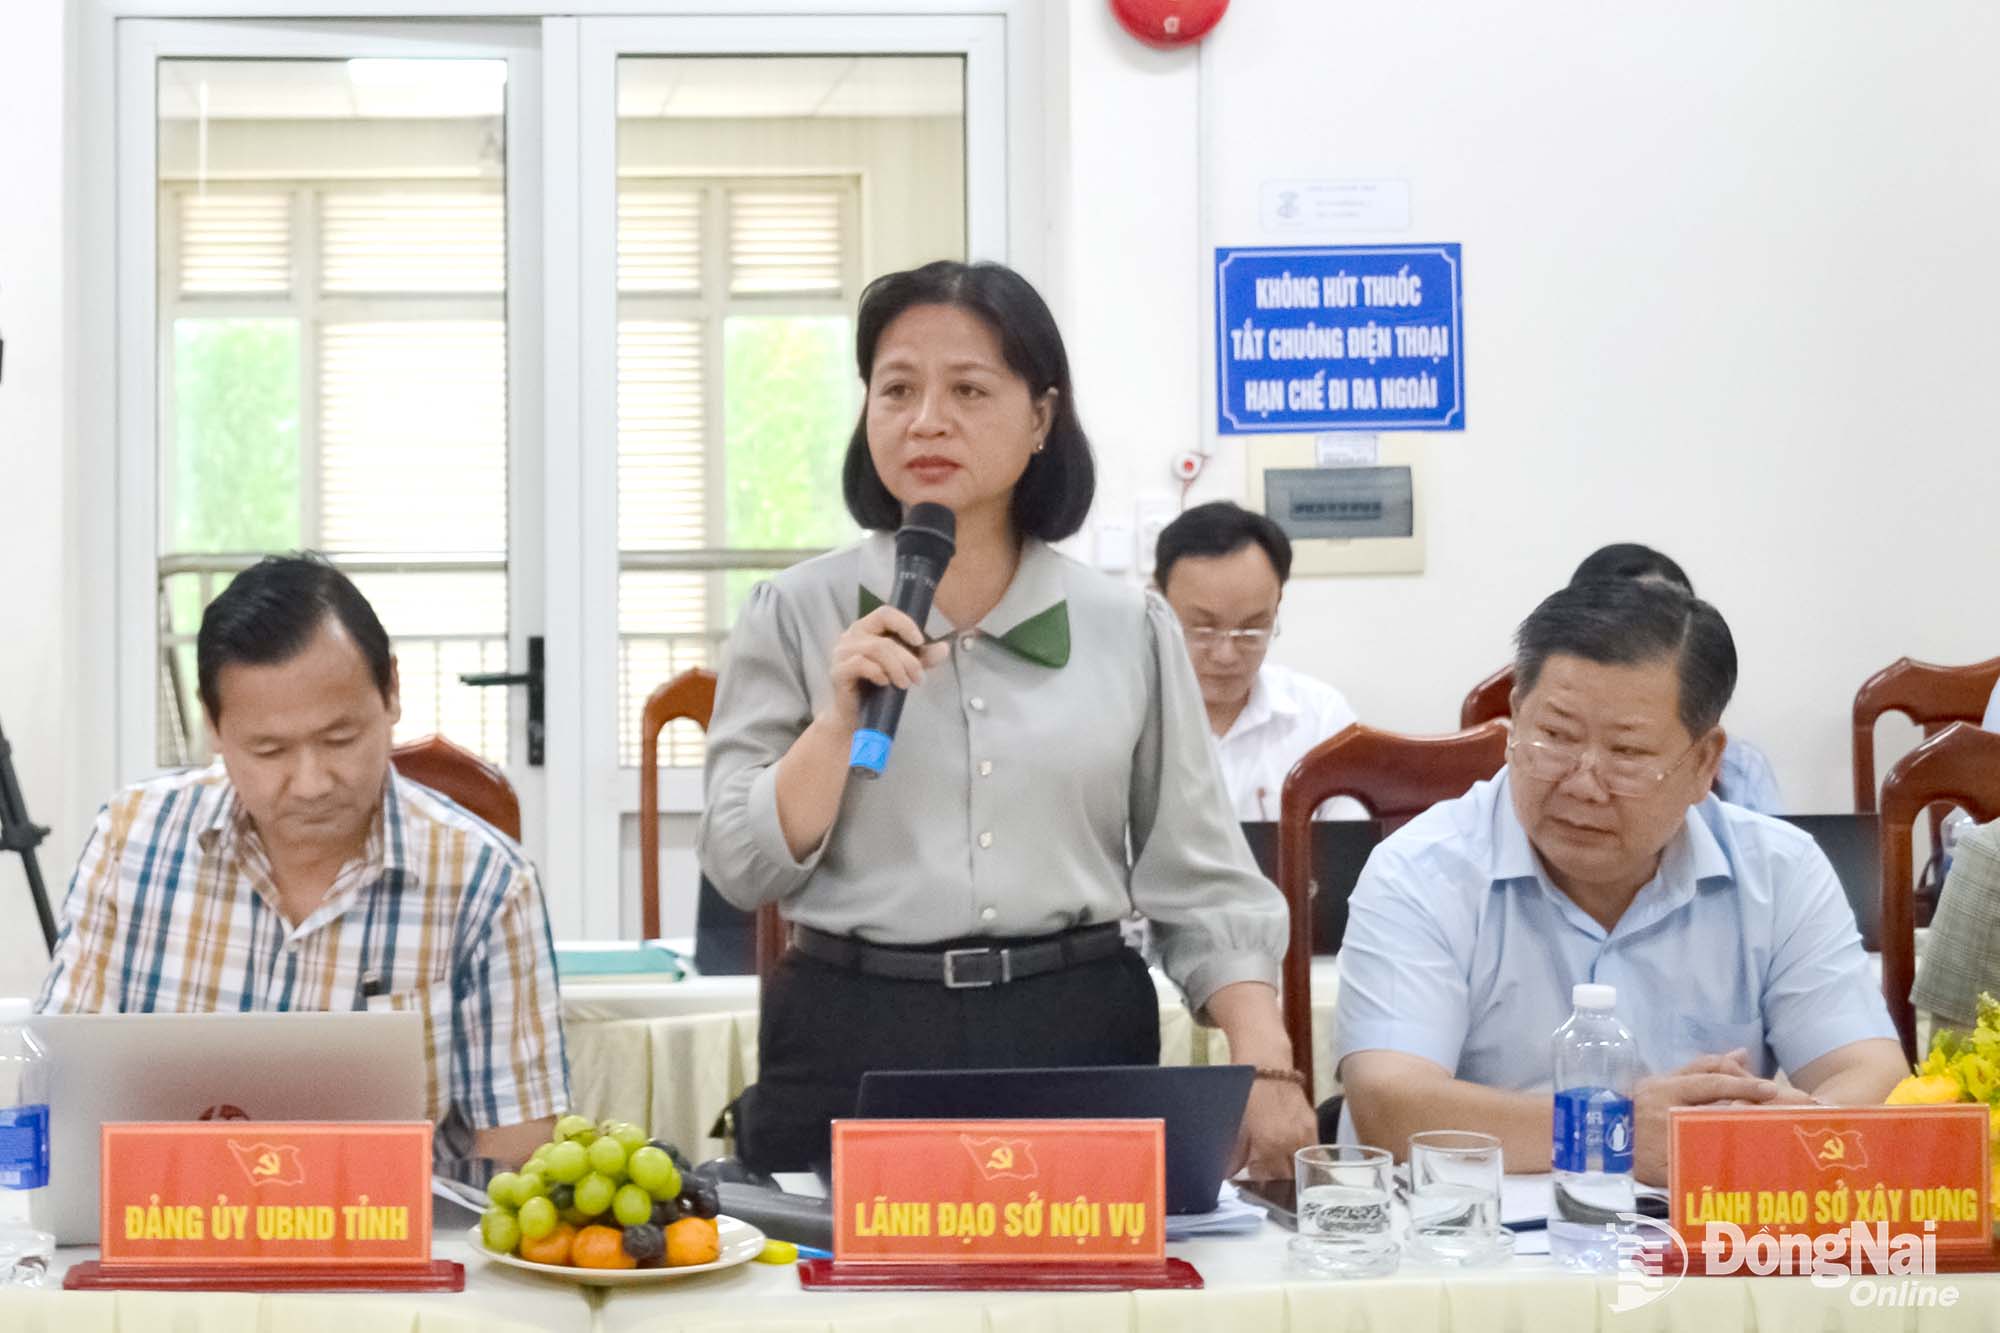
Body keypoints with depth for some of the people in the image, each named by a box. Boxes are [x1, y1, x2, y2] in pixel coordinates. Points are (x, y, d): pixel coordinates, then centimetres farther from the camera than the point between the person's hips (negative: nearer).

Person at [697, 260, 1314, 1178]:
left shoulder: (1130, 630, 6)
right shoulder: (797, 615, 4)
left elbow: (1201, 884, 5)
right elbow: (742, 869, -1)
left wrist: (1267, 1066, -7)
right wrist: (840, 716, -14)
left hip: (1079, 1036, 1)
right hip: (853, 1046, -1)